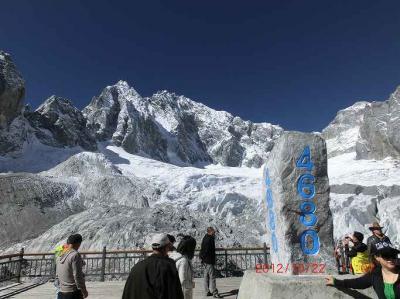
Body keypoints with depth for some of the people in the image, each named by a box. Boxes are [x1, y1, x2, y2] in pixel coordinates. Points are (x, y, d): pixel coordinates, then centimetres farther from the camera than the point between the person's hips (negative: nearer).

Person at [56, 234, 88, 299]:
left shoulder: (60, 256, 8)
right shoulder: (75, 255, -17)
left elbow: (58, 275, 15)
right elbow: (77, 276, -19)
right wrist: (84, 290, -9)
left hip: (62, 293, 8)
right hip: (74, 293, -8)